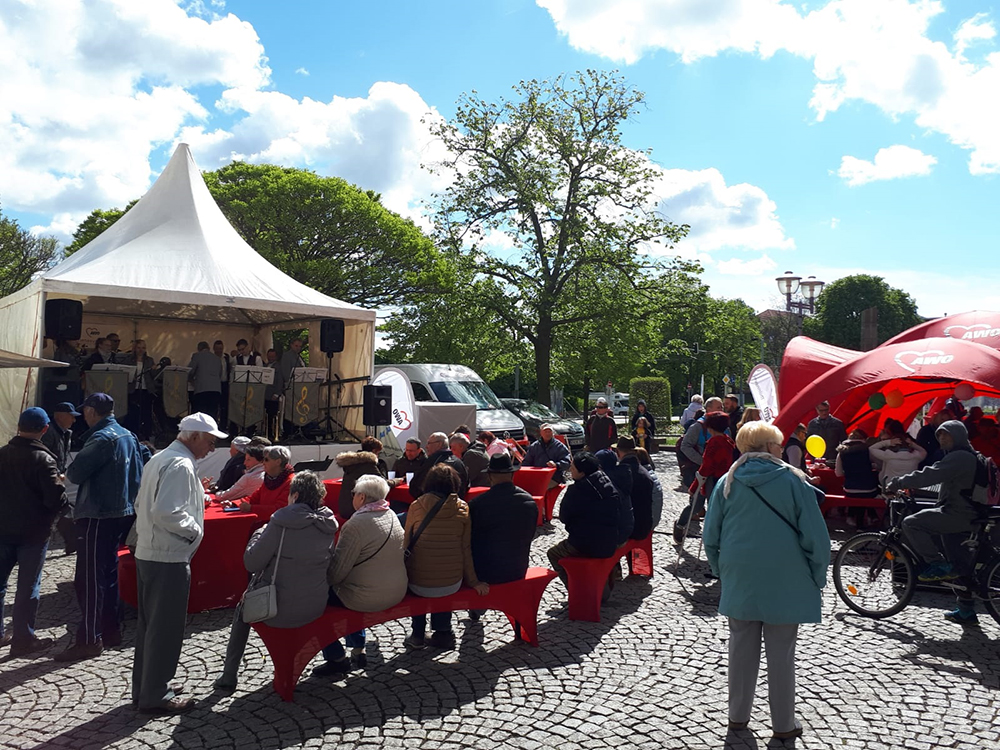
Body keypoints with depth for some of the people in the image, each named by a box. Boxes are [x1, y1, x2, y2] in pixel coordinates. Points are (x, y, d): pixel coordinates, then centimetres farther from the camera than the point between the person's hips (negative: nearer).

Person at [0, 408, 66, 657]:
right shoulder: (43, 459, -17)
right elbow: (56, 498, -21)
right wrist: (59, 481, -1)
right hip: (33, 531, -5)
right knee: (28, 586, 2)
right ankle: (23, 639, 7)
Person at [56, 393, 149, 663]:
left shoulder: (102, 438, -17)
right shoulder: (129, 436, 10)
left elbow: (75, 473, -18)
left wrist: (68, 473, 4)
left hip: (98, 516, -9)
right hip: (122, 512, 9)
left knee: (89, 578, -3)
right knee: (108, 572, 17)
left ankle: (89, 640, 1)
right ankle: (111, 629, 25)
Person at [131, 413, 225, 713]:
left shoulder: (159, 458, 14)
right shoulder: (180, 465, -19)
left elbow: (141, 505, 20)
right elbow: (167, 513, -28)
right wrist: (195, 530, -14)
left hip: (147, 553, 10)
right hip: (169, 558, -10)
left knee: (149, 624, 18)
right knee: (166, 628, 0)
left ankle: (144, 689, 30)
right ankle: (156, 696, 10)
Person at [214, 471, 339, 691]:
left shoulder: (282, 522, -19)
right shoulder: (328, 525, -2)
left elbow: (251, 563, -14)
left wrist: (259, 533, 3)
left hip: (281, 611, -5)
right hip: (316, 608, 5)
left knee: (243, 608, 27)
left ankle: (229, 677, 29)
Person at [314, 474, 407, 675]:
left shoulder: (356, 524, -20)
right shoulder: (392, 516, 3)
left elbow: (337, 571, -18)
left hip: (368, 599, -8)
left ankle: (337, 658, 16)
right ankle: (358, 649, 32)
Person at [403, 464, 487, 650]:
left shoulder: (416, 506, -3)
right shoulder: (463, 508, -1)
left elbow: (406, 545, 4)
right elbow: (466, 549, 2)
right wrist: (473, 582, 13)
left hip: (418, 585, -1)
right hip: (452, 585, 1)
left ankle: (418, 634, 31)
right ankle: (442, 631, 31)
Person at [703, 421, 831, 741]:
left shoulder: (727, 483, 0)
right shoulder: (793, 480, -8)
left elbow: (711, 537, 4)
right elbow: (815, 535, -7)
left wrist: (721, 570, 16)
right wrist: (817, 577, 4)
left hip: (739, 580, 3)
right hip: (784, 581, -2)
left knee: (741, 646, 13)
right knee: (781, 652, 8)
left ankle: (738, 715, 24)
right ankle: (783, 724, 19)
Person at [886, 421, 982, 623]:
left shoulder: (959, 457, -15)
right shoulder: (964, 456, 19)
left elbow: (929, 475, -24)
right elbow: (934, 476, 22)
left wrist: (897, 483, -18)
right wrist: (907, 485, 12)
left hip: (957, 514, -10)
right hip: (963, 515, 10)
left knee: (911, 523, -15)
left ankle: (938, 565, -10)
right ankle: (966, 611, 21)